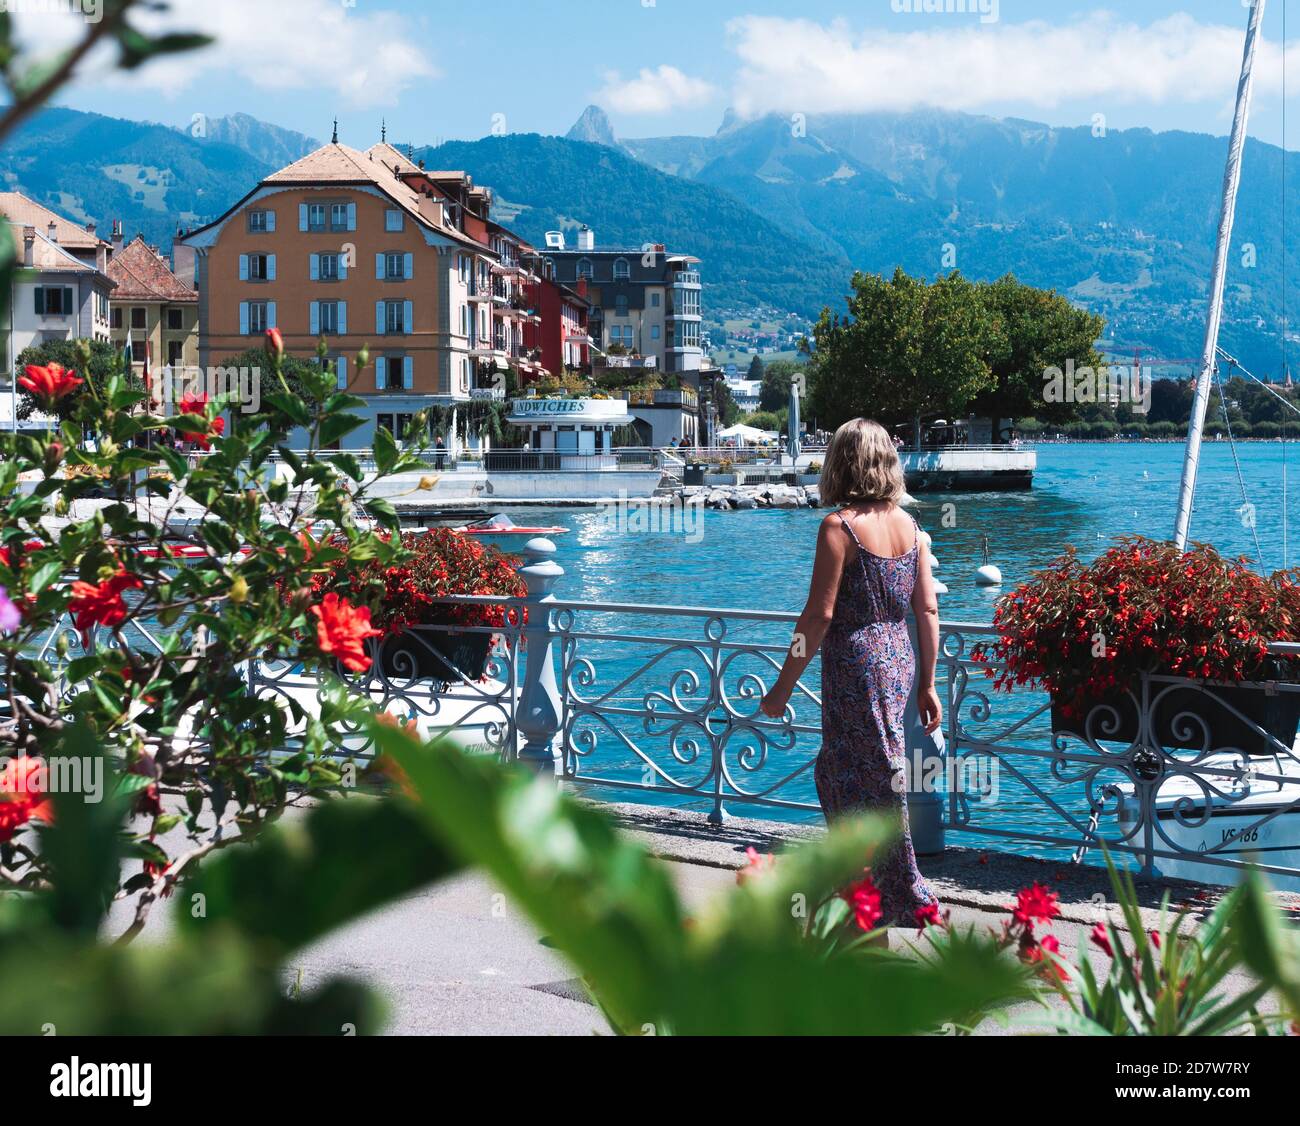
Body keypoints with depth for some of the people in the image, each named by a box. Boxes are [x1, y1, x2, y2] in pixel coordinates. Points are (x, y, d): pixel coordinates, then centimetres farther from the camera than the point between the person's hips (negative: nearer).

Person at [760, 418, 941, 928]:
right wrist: (927, 684, 15)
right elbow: (928, 609, 6)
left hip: (857, 666, -7)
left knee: (873, 787, 5)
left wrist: (782, 688, -9)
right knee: (835, 774, 21)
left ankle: (908, 900, 14)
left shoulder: (839, 526, -13)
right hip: (900, 662, 7)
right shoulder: (908, 524, 6)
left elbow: (819, 614, -15)